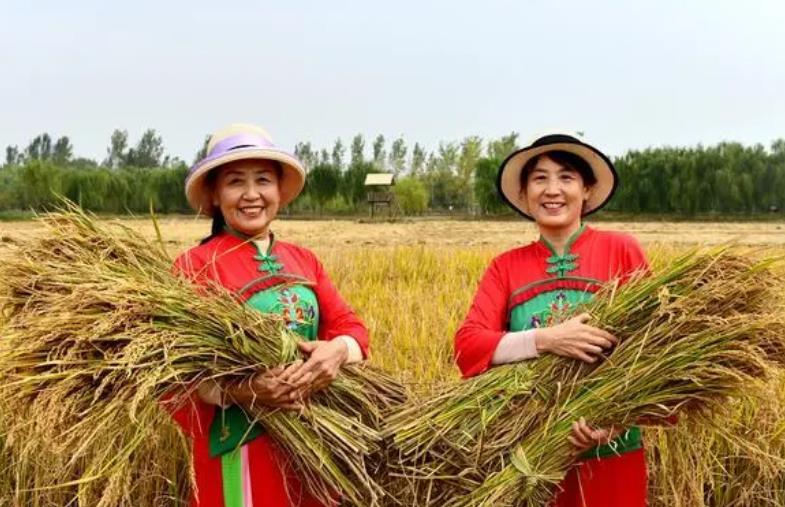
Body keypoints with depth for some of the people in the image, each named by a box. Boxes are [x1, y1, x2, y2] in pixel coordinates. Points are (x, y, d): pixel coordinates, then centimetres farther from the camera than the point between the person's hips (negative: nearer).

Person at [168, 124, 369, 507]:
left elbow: (349, 324, 3)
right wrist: (239, 392, -29)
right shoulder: (196, 265, -7)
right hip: (243, 449, -5)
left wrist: (339, 350, -19)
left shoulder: (304, 260, 10)